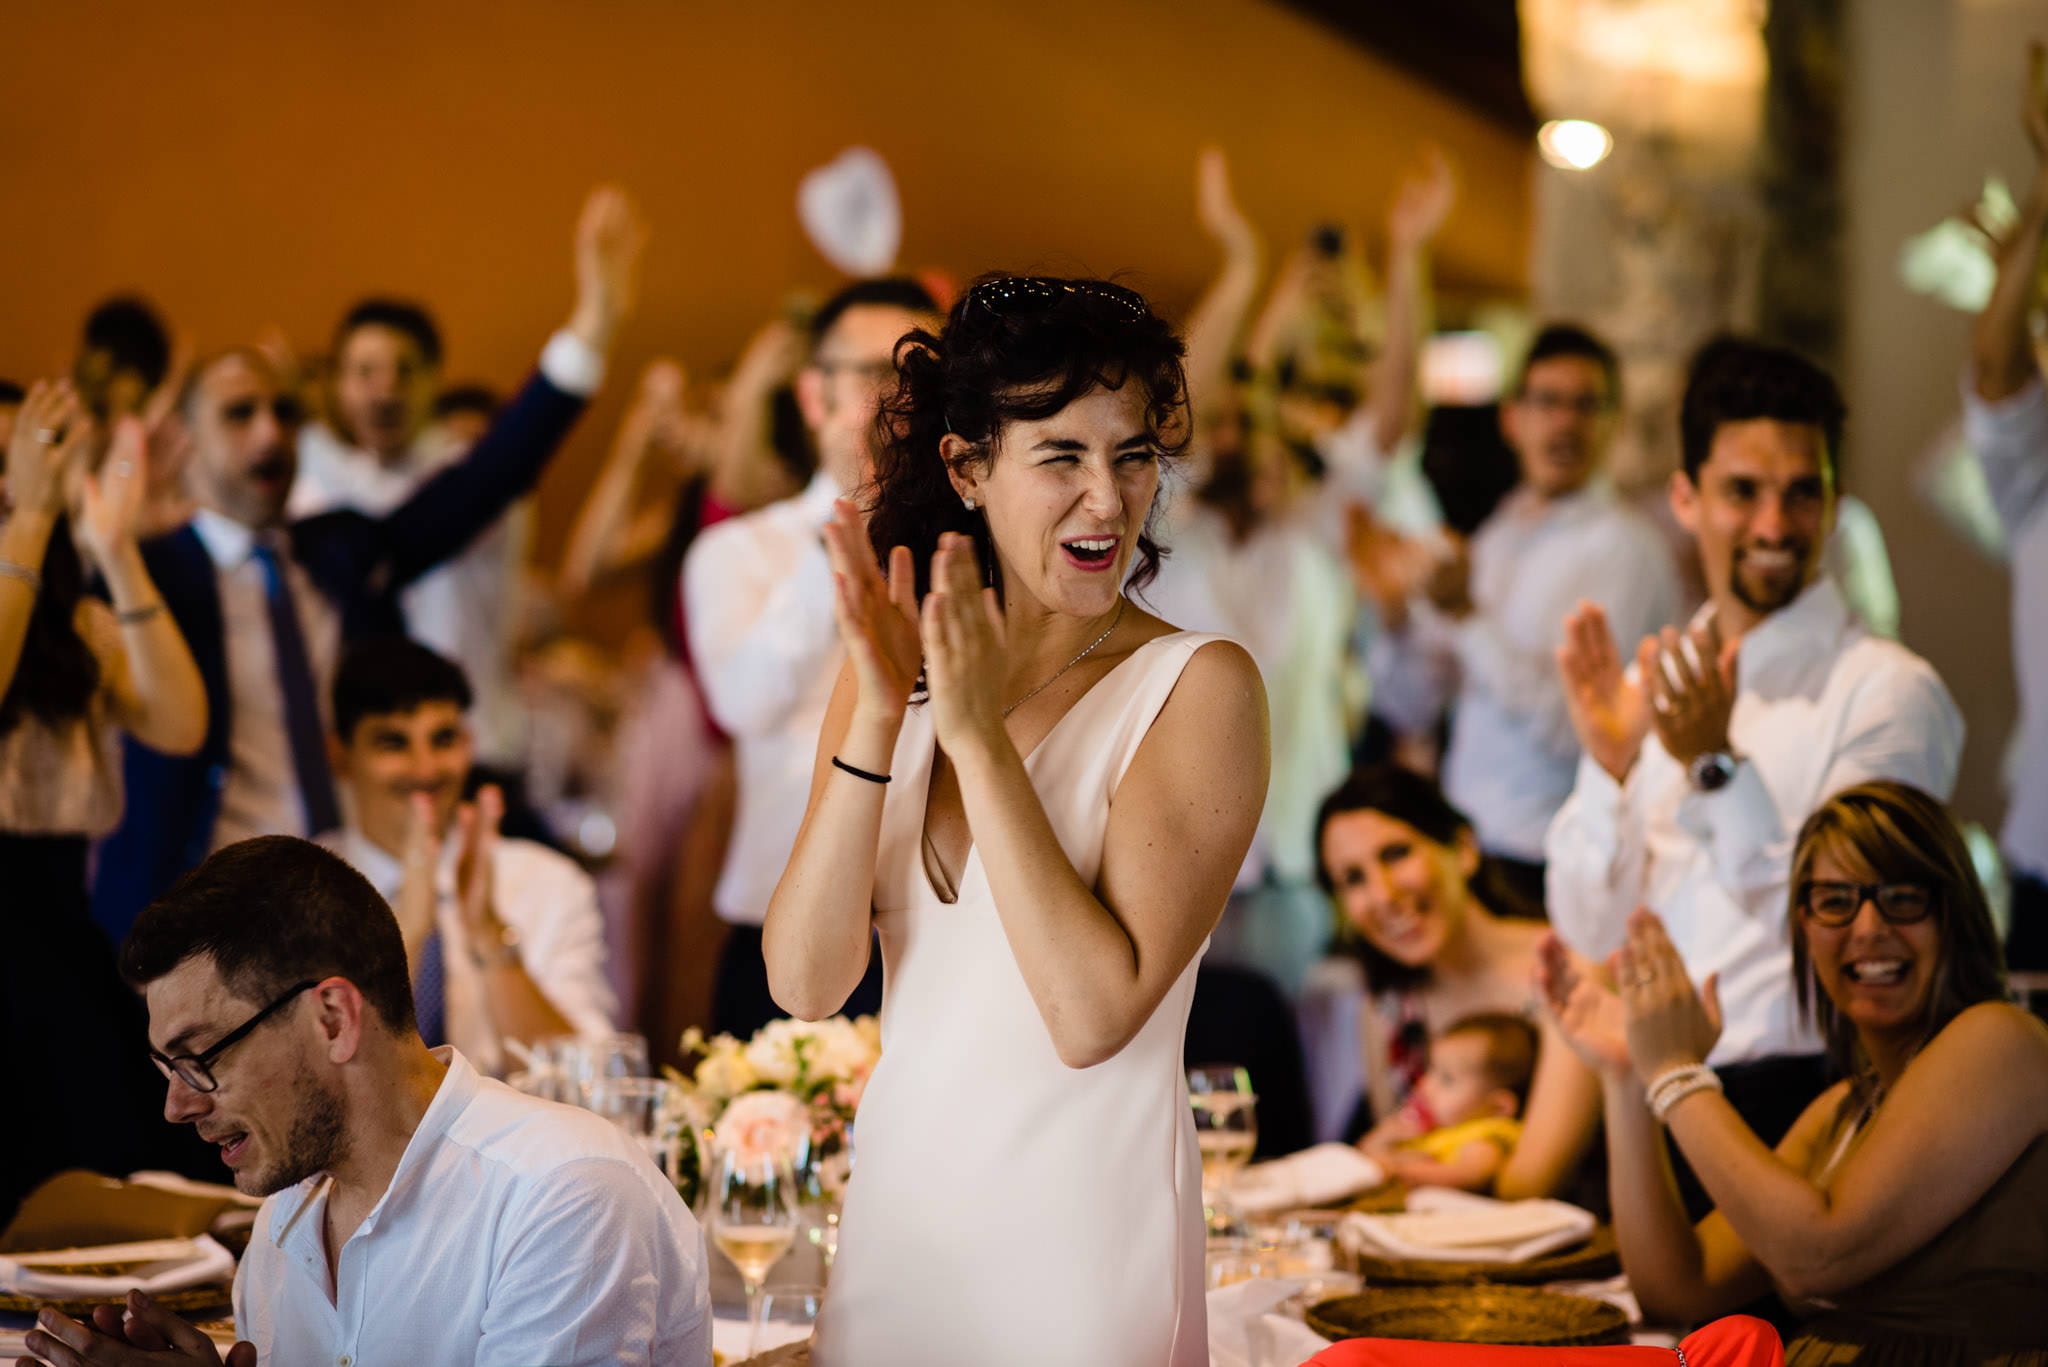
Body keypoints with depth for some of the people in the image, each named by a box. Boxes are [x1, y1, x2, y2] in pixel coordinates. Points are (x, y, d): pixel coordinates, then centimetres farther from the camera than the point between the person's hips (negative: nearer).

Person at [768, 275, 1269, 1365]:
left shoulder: (1198, 685, -11)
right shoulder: (894, 668, 3)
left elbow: (1096, 1012, -21)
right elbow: (804, 982, -8)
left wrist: (979, 735, -21)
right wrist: (878, 717, -17)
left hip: (1084, 1240, -4)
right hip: (894, 1223, 4)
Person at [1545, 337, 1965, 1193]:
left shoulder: (1888, 691, -5)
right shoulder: (1654, 682, 12)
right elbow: (1592, 932, 9)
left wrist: (1718, 764, -19)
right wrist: (1608, 764, -6)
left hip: (1800, 1107, -4)